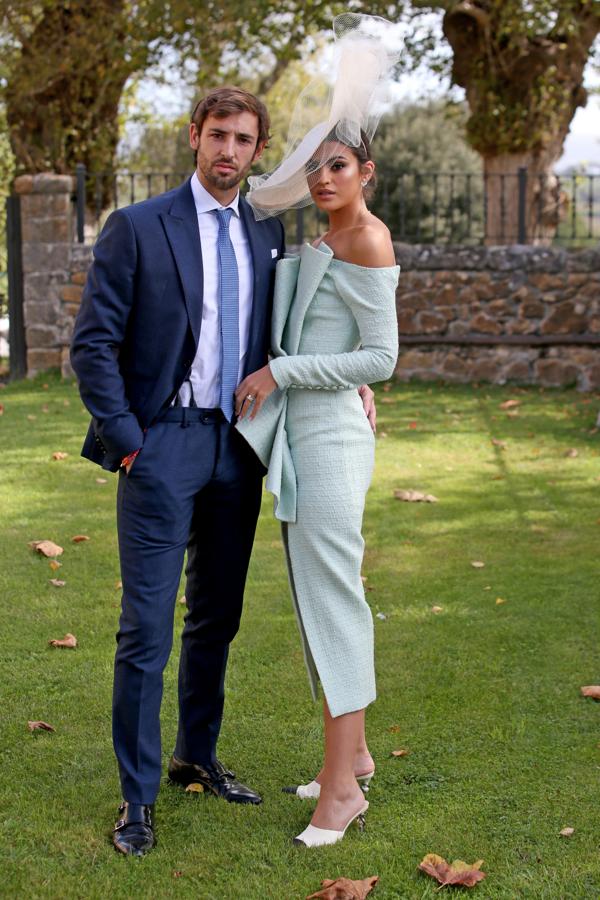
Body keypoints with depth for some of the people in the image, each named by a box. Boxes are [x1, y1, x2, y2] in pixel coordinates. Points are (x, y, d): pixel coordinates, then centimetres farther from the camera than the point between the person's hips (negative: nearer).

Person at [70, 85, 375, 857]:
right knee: (146, 627, -3)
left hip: (238, 447, 5)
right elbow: (92, 343, -7)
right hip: (164, 445, -5)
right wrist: (126, 440, -12)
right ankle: (138, 795, 8)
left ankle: (197, 756, 32)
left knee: (217, 618, 15)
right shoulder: (138, 227, -5)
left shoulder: (267, 235, 10)